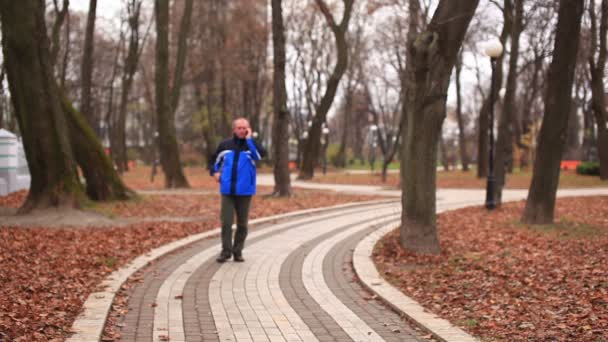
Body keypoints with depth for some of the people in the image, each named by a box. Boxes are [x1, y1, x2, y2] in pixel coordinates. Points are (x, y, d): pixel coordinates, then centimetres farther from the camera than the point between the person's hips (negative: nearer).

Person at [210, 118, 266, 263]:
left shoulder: (251, 145, 1)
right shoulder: (225, 145, 6)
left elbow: (261, 154, -22)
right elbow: (214, 160, 20)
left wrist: (249, 139, -18)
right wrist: (214, 172, 2)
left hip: (245, 191, -1)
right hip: (227, 190, 1)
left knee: (242, 223, 7)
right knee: (226, 222, -3)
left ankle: (238, 251, 17)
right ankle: (226, 251, 7)